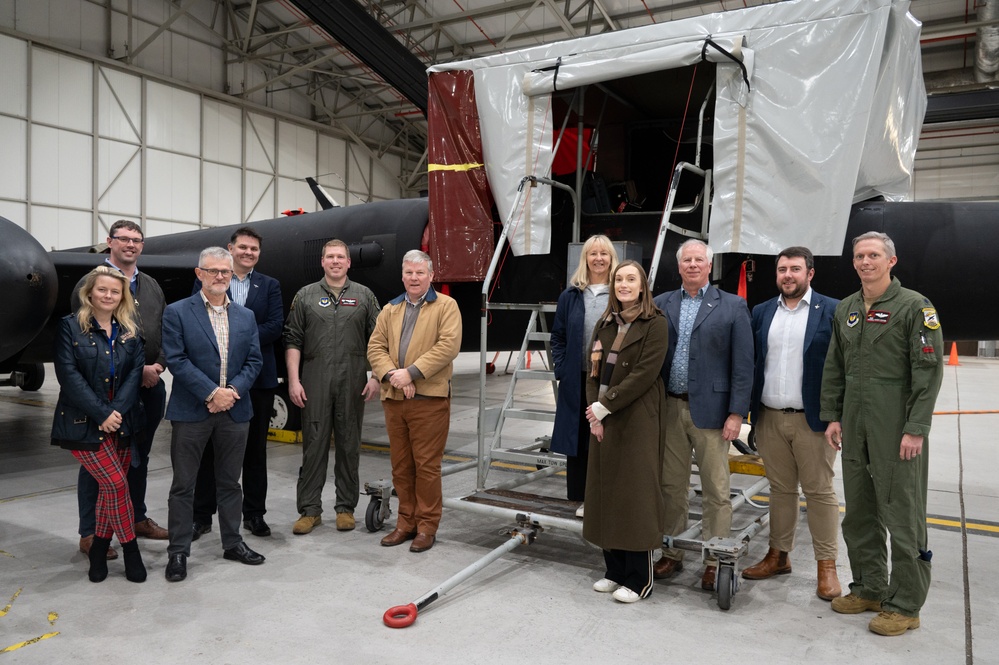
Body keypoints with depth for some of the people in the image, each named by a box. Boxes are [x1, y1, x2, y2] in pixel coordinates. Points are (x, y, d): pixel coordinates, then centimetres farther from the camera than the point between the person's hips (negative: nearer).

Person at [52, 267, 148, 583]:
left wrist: (117, 410, -14)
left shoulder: (130, 330, 8)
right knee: (116, 484, -9)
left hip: (122, 422, 4)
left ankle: (99, 551, 25)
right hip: (84, 423, -4)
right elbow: (69, 375, -11)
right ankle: (130, 547, 10)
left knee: (109, 488, 9)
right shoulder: (71, 326, -4)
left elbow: (136, 371, 0)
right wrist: (101, 413, -18)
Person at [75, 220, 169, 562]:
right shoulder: (91, 283, -5)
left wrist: (158, 365, -6)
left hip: (151, 385, 6)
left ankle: (137, 518, 31)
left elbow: (166, 332, 12)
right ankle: (90, 533, 14)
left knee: (139, 456, 17)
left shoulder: (151, 286, 15)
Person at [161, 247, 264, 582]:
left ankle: (232, 542, 27)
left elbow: (254, 361, 6)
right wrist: (211, 393, -17)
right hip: (192, 411, -4)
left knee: (230, 482, 14)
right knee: (183, 484, 5)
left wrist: (232, 390, -10)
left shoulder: (246, 316, 10)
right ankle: (178, 551, 16)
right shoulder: (177, 312, -3)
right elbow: (176, 359, -10)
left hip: (234, 410, 4)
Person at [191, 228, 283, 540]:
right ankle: (202, 514, 18)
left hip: (258, 377, 1)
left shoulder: (270, 286, 10)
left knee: (255, 447, 8)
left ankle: (254, 514, 19)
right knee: (210, 447, 6)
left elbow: (275, 326, -3)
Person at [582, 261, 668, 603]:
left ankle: (639, 579, 11)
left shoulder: (655, 324, -6)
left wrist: (604, 406, -14)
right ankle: (615, 570, 22)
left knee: (634, 494, -2)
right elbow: (593, 372, 9)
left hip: (638, 420, -6)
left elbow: (644, 375, -15)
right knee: (605, 492, 9)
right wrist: (594, 414, -4)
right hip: (604, 421, 6)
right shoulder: (605, 325, 13)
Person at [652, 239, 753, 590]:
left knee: (716, 491, 5)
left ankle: (714, 561, 18)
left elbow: (743, 364, -4)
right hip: (669, 407, 3)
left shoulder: (732, 307, 0)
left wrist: (736, 413, -9)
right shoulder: (661, 304, 8)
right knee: (671, 486, 12)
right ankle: (671, 554, 26)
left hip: (709, 409, -3)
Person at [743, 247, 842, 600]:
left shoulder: (831, 311, -4)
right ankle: (778, 555, 26)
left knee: (820, 491, 5)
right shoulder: (762, 312, 8)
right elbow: (750, 363, 8)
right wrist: (748, 411, 4)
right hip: (769, 418, 4)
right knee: (781, 489, 14)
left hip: (813, 419, -4)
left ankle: (827, 566, 16)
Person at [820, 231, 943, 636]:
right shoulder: (845, 310, 13)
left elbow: (929, 370, -11)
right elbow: (834, 368, 16)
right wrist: (832, 416, 10)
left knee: (902, 516, 0)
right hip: (855, 427, 6)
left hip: (897, 429, -6)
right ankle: (869, 589, 28)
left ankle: (905, 605, 12)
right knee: (859, 513, 13)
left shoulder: (914, 307, -5)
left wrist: (916, 429, -16)